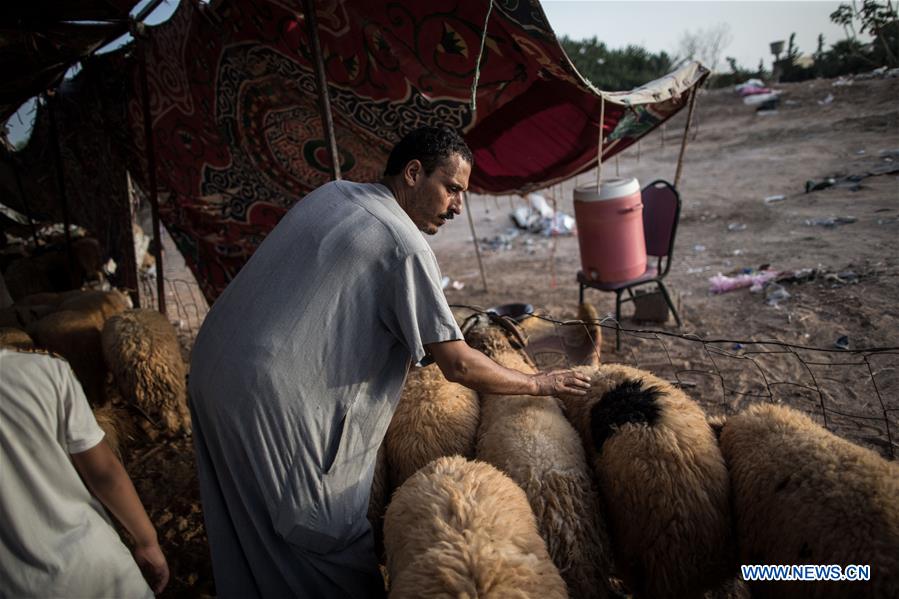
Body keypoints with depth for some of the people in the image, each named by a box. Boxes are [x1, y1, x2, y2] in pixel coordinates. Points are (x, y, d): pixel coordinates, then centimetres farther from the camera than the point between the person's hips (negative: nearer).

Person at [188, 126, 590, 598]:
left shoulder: (329, 193, 10)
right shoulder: (406, 244, -13)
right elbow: (459, 366, -13)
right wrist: (537, 384, 3)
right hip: (272, 397, -9)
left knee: (252, 530, 24)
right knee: (332, 541, 9)